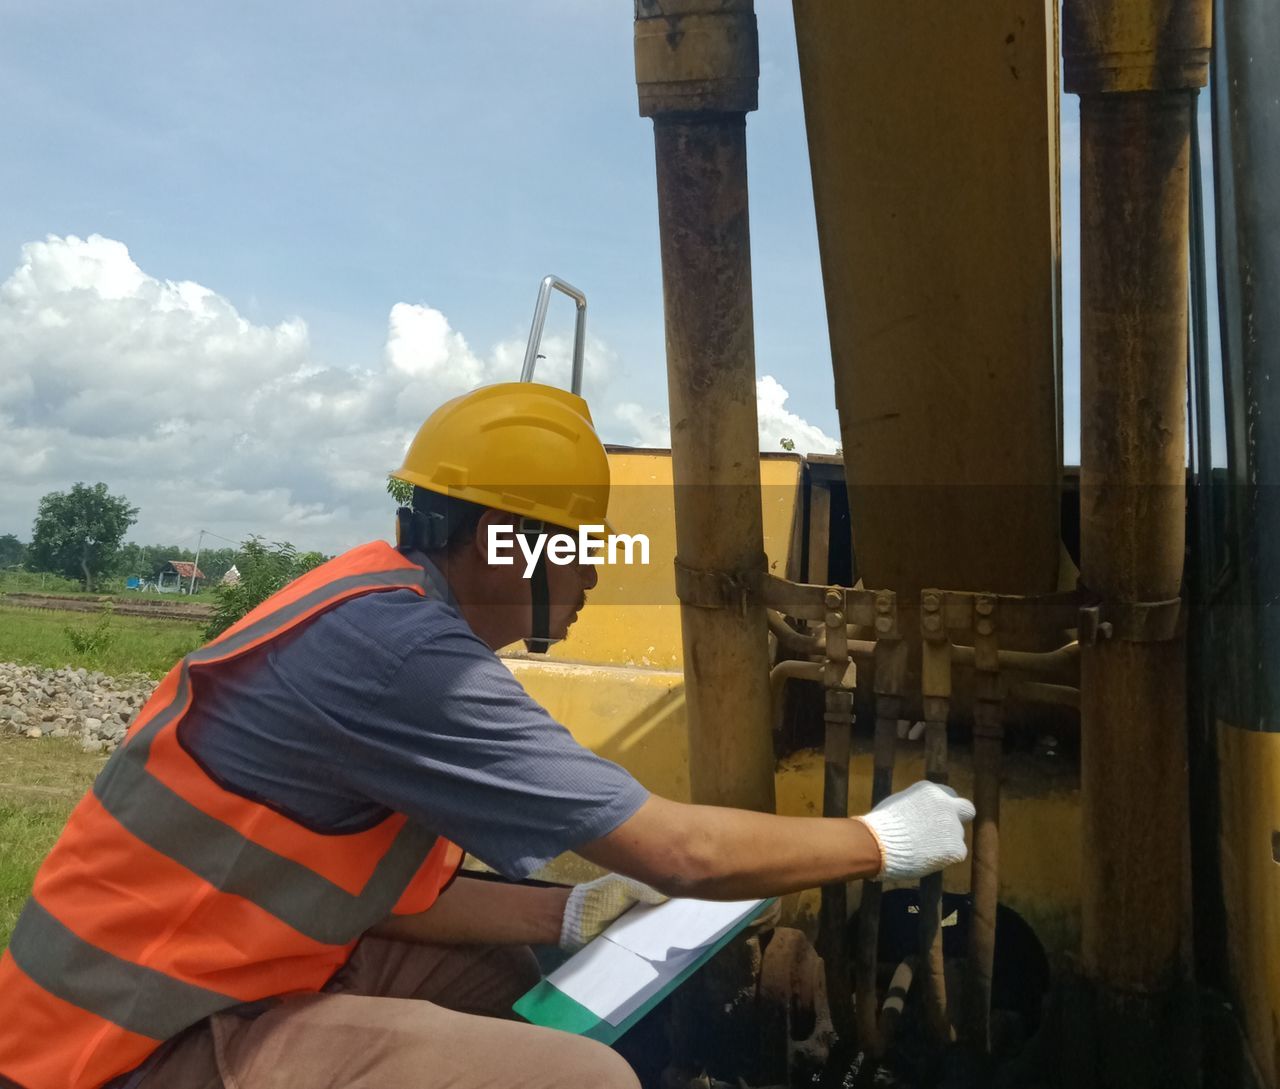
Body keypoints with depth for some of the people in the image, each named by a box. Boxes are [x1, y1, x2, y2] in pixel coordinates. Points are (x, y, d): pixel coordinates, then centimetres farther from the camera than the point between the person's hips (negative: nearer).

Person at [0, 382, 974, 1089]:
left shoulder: (381, 608, 4)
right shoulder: (396, 646, -26)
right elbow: (680, 852, -22)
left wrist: (568, 916, 1)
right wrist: (882, 842, -8)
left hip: (183, 981, 10)